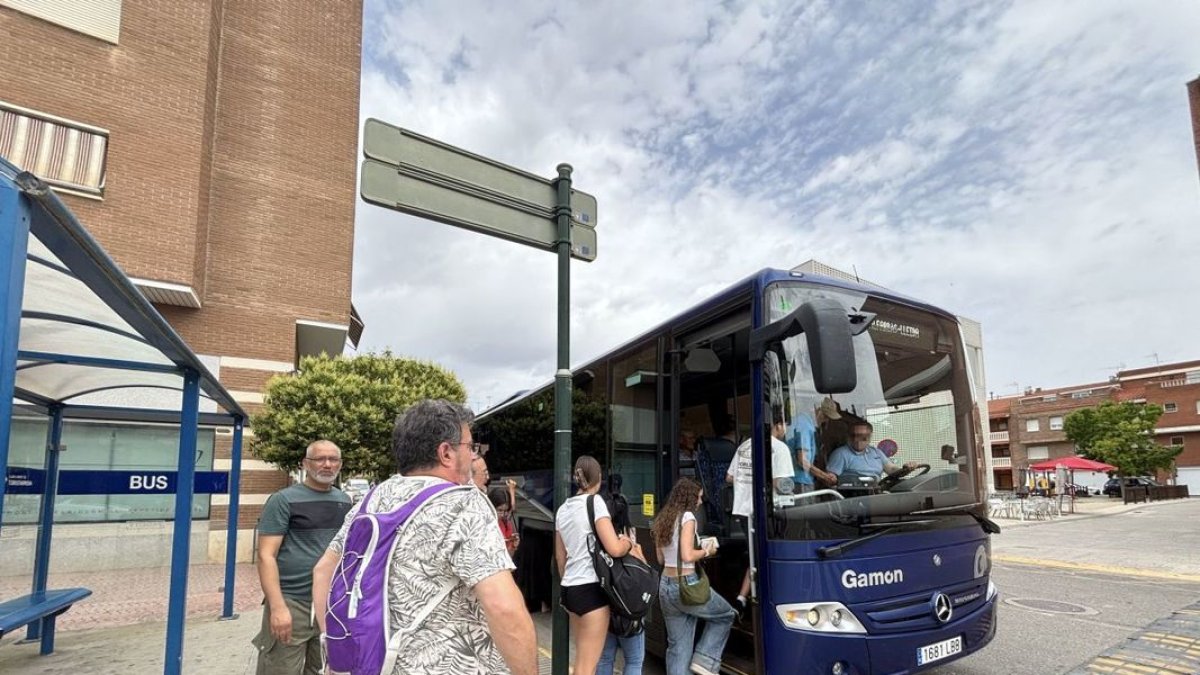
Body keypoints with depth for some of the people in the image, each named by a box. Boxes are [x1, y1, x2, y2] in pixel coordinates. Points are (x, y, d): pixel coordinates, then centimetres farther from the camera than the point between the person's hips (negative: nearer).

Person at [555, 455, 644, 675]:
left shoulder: (563, 508, 10)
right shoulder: (595, 502, -12)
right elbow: (615, 549, -21)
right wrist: (629, 542, -1)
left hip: (570, 588, 8)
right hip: (590, 588, -8)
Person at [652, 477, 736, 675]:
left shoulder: (662, 519, 12)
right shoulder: (687, 517, -12)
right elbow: (687, 556, -21)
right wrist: (706, 551, -2)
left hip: (665, 586, 8)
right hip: (686, 585, -7)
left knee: (677, 646, 12)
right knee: (726, 615, 17)